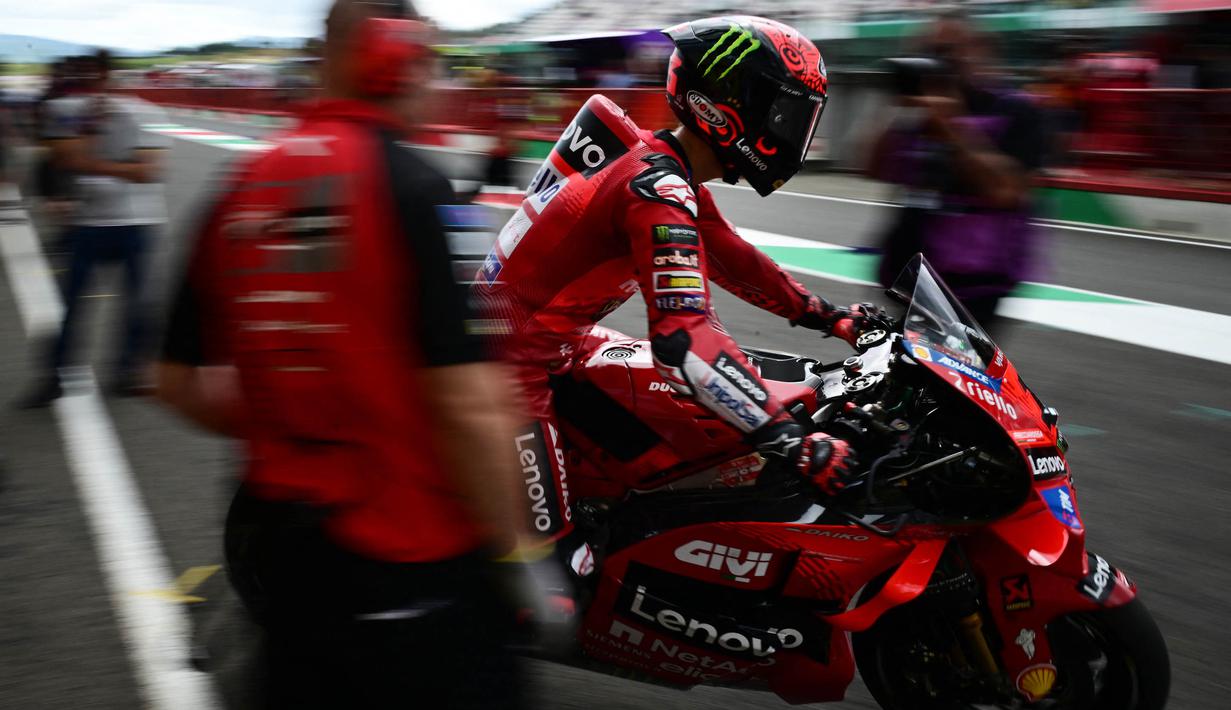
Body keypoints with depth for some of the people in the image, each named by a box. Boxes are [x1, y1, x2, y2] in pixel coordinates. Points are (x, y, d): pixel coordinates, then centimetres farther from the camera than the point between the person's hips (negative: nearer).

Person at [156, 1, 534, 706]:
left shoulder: (240, 190, 3)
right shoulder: (415, 186, -16)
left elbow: (179, 383, 9)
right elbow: (466, 404, -21)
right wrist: (513, 549, -10)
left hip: (274, 550, 6)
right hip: (410, 561, -6)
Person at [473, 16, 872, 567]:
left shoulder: (669, 167, 5)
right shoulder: (660, 189, -25)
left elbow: (728, 257, 18)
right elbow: (685, 339, -35)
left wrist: (827, 316, 13)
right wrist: (796, 444, -35)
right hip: (513, 360, -10)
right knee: (552, 554, -7)